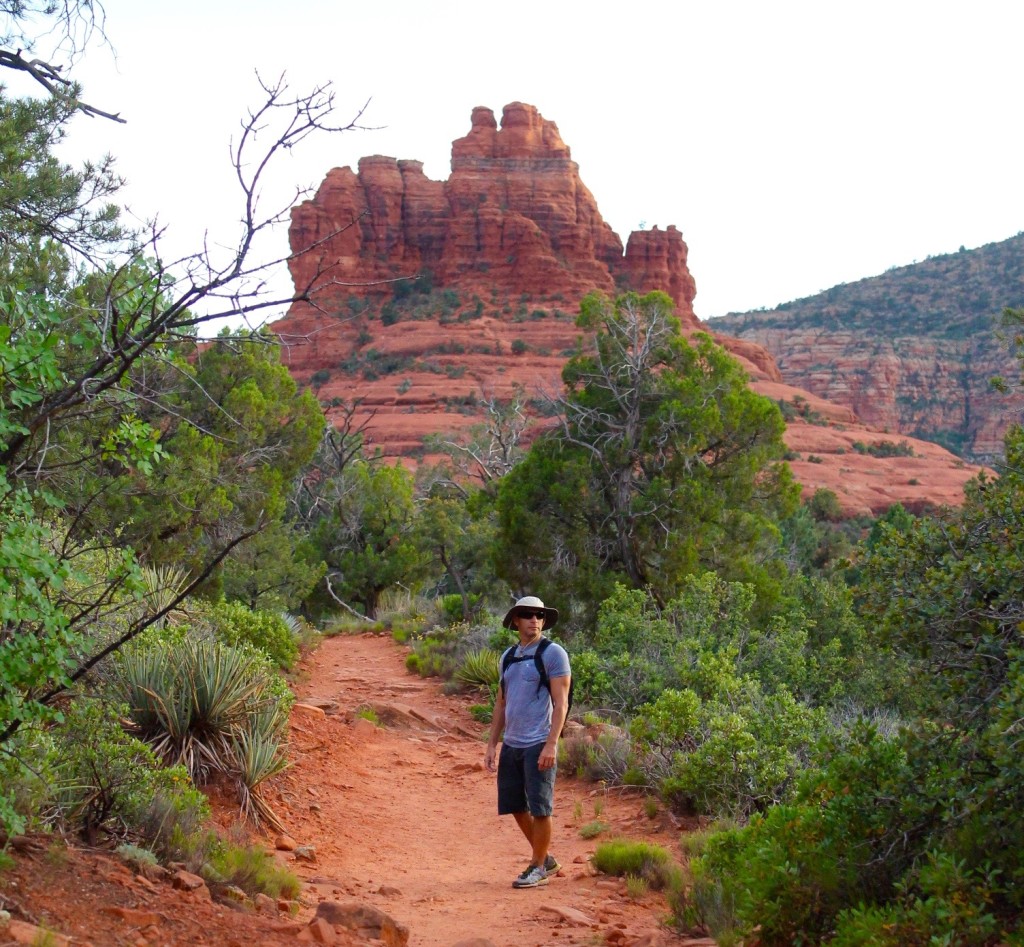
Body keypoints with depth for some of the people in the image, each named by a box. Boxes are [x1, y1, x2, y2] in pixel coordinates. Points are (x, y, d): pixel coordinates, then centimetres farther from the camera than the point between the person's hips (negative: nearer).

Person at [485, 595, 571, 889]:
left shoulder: (553, 654, -6)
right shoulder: (509, 656, 13)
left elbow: (561, 703, -11)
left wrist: (551, 744, -19)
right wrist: (492, 744, 12)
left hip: (539, 745, -7)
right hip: (511, 744, 7)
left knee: (539, 808, -2)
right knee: (516, 806, 12)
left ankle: (537, 867, 13)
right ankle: (546, 859, 27)